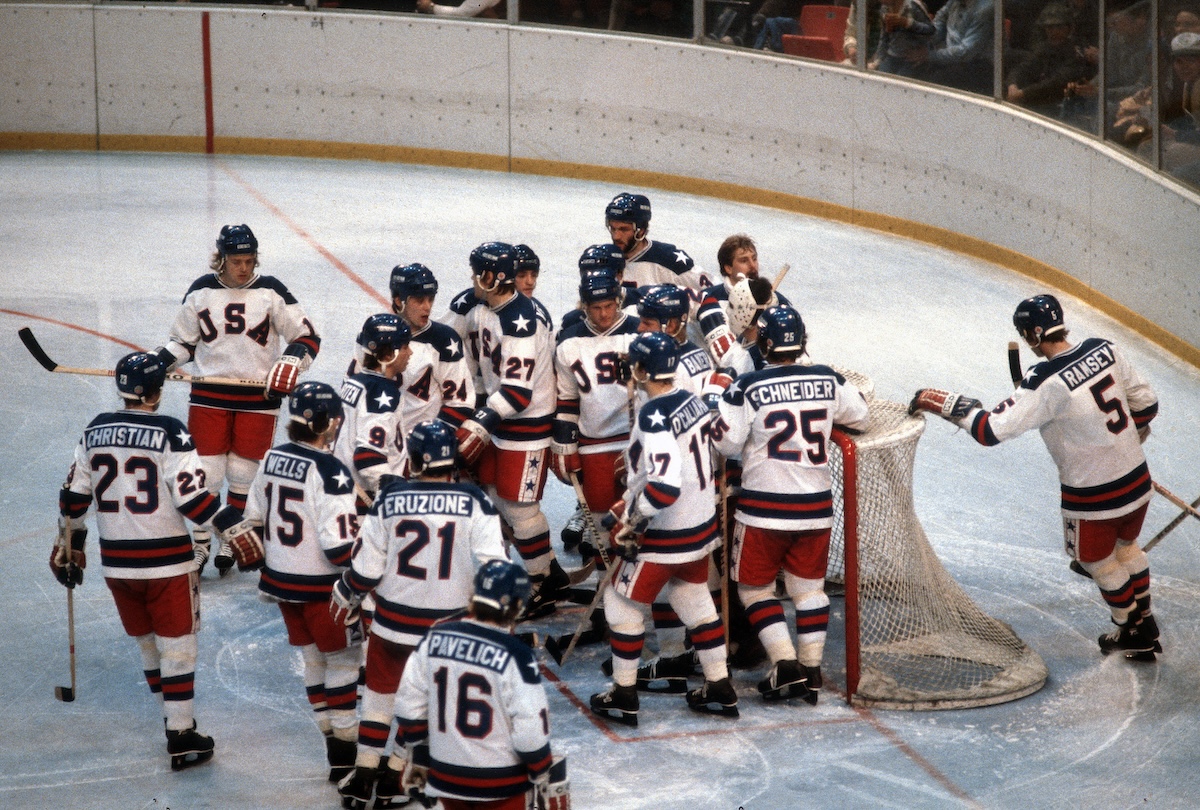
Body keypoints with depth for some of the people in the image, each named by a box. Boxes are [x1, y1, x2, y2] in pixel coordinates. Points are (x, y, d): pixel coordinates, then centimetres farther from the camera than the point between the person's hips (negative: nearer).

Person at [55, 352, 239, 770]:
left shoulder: (96, 430, 3)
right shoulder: (170, 433, -14)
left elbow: (74, 493, 9)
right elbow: (191, 497, -19)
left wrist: (71, 543, 21)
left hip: (116, 561, 5)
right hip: (166, 562, -5)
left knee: (147, 643, 18)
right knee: (177, 646, 3)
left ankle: (176, 720, 28)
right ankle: (181, 739, 5)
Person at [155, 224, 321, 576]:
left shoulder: (270, 291, -4)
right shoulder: (201, 291, 1)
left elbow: (307, 337, -2)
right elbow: (184, 341, 12)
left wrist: (290, 364, -19)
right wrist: (156, 362, -4)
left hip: (258, 398, -1)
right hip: (209, 396, 1)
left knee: (244, 476, 5)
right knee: (205, 473, -1)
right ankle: (201, 544, 12)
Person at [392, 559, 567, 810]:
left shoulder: (435, 639, -4)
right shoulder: (515, 655, -19)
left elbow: (409, 706, 3)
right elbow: (530, 730, -18)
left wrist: (417, 755, 17)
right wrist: (547, 781, -5)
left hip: (446, 776, 5)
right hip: (502, 784, -5)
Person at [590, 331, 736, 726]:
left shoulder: (653, 416, -25)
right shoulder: (691, 401, 2)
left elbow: (664, 485, -32)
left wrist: (631, 523, -20)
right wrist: (630, 500, 18)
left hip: (665, 534, -8)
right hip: (702, 524, 8)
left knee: (622, 601, 8)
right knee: (695, 600, 22)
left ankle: (624, 697, 15)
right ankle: (720, 691, 26)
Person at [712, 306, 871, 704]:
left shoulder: (748, 387, -14)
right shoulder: (828, 380, -1)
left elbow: (725, 443, -9)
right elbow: (861, 419, 13)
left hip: (764, 507, -4)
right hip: (816, 506, 4)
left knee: (755, 588, 10)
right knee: (809, 587, 14)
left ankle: (786, 664, -1)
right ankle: (811, 671, 13)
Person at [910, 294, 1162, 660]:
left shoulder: (1046, 383, -27)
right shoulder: (1104, 349, -6)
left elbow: (992, 430, -27)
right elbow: (1146, 403, 4)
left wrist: (946, 405, -15)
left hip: (1092, 494, -7)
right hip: (1137, 477, 7)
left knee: (1097, 560, 20)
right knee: (1125, 547, 30)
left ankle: (1132, 633, 36)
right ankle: (1145, 624, 44)